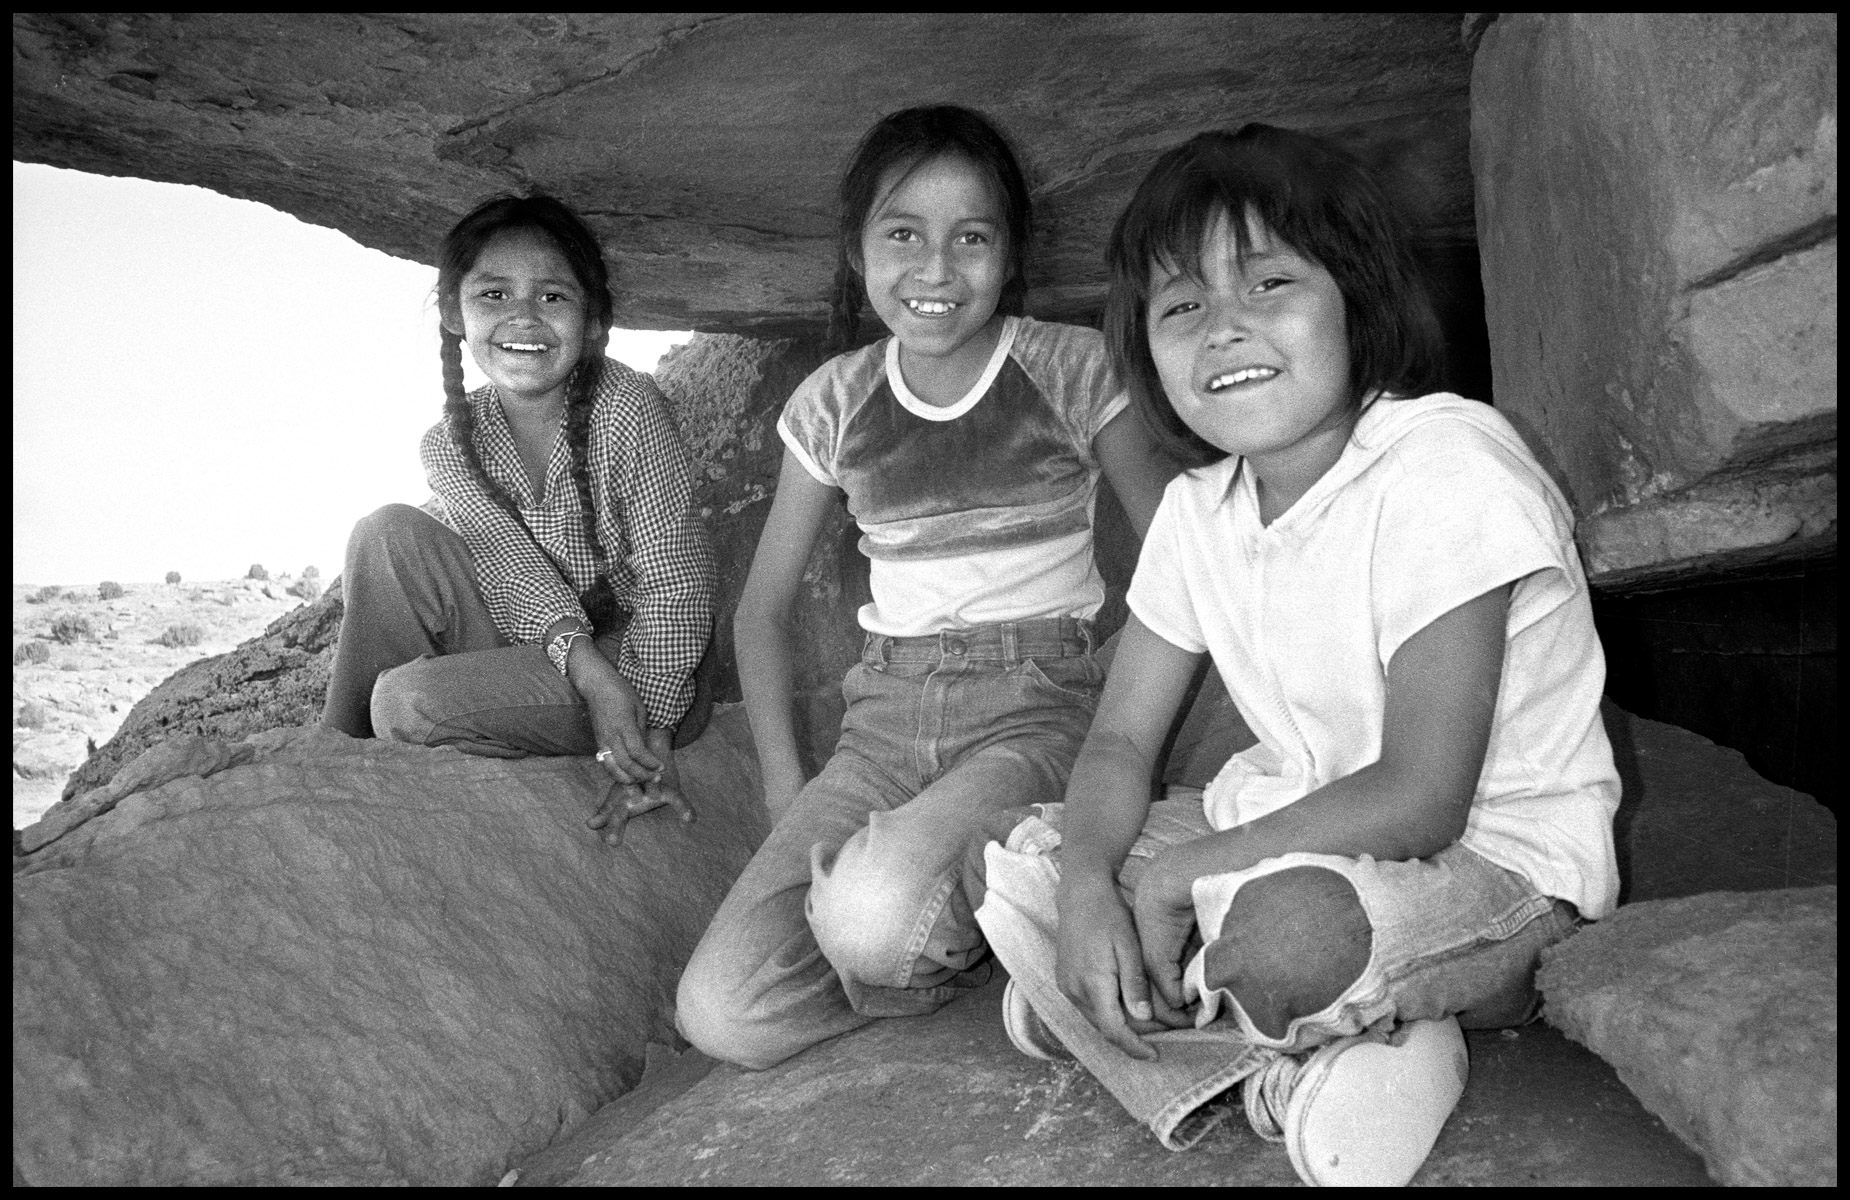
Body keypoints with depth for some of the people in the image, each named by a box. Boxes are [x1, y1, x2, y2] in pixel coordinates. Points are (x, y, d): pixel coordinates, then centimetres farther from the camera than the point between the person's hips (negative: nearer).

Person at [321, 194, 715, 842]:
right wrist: (588, 668, -34)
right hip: (531, 652, 5)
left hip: (639, 661, -5)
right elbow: (514, 570, -15)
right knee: (390, 532, -16)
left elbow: (678, 582, -19)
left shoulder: (626, 406, -17)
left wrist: (652, 738, -26)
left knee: (407, 703, -25)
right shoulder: (448, 444, -2)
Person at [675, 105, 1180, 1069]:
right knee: (722, 1014, -17)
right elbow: (762, 606, 13)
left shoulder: (1073, 368, -1)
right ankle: (967, 935, 4)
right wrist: (785, 788, 3)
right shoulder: (834, 400, 6)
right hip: (884, 715, 3)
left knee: (867, 912, -33)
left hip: (1039, 702, -3)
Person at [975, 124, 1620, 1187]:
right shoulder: (1197, 508, -1)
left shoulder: (1445, 469, -23)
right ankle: (1295, 1070, -11)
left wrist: (1176, 876, -23)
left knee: (1284, 932, -38)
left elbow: (1420, 801, -26)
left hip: (1501, 854, -6)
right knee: (1024, 867, -5)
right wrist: (1086, 885, -20)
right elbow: (1121, 742, 1)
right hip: (1304, 833, 7)